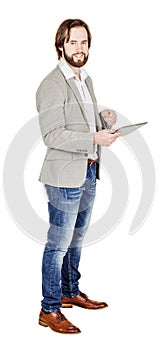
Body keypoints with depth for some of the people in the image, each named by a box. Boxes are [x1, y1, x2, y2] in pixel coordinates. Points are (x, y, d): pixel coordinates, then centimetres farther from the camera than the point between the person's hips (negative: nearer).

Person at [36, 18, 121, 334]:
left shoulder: (85, 80, 13)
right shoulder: (52, 85, -15)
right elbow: (52, 136, -21)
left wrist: (104, 119, 1)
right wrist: (95, 138, -26)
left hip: (88, 172, 9)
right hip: (65, 175, -8)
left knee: (76, 239, 19)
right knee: (59, 244, -1)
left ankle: (71, 293, 34)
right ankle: (49, 310, 9)